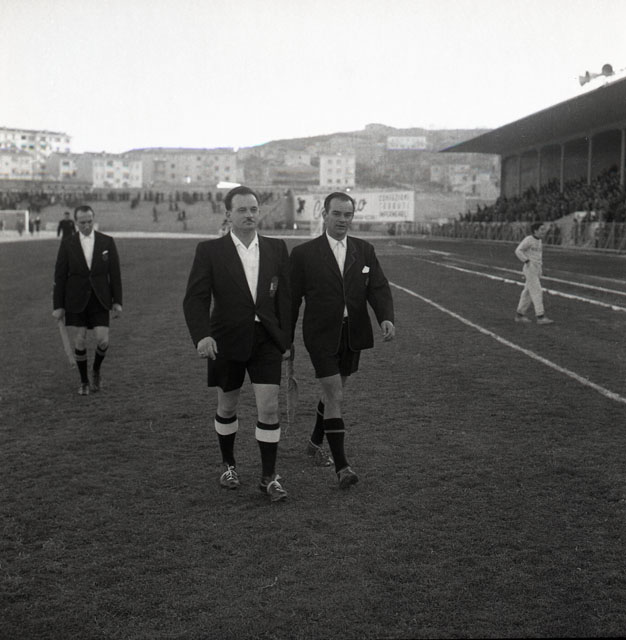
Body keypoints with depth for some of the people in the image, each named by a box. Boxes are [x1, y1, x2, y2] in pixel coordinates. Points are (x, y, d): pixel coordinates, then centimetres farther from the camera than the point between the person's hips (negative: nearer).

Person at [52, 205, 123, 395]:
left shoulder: (107, 242, -1)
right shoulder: (67, 243, -2)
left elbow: (115, 273, 2)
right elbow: (60, 276, -1)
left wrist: (117, 301, -1)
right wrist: (58, 305, -3)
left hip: (99, 300, 0)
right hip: (77, 300, 0)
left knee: (103, 340, -8)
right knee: (80, 340, 1)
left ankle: (96, 370, 22)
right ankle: (84, 381, 19)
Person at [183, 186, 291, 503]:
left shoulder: (276, 248, 3)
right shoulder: (210, 251, -5)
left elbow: (284, 297, 6)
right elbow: (195, 298, -11)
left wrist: (286, 341, 4)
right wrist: (201, 335, -26)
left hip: (266, 340, 1)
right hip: (227, 341, -1)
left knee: (269, 407, -6)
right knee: (227, 407, 14)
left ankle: (269, 476, 7)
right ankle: (228, 464, 36)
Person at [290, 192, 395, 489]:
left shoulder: (365, 251, 5)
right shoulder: (303, 253, -5)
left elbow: (378, 288, -4)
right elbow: (291, 299, -1)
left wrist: (386, 318, -23)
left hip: (353, 335, 4)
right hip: (321, 335, -4)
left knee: (334, 391, 18)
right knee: (334, 396, -10)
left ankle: (315, 442, 41)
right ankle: (341, 466, -6)